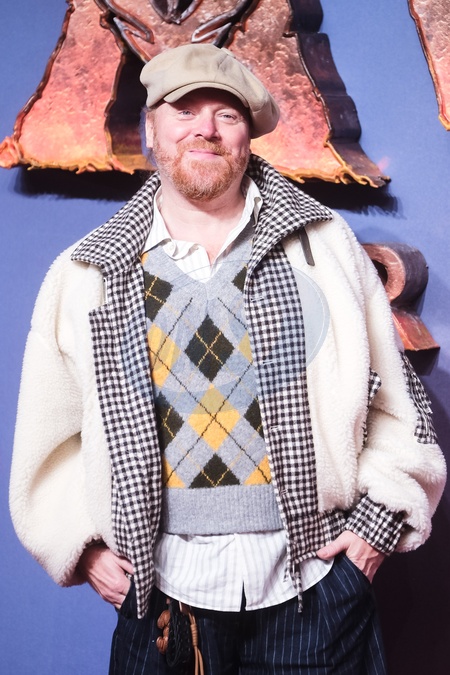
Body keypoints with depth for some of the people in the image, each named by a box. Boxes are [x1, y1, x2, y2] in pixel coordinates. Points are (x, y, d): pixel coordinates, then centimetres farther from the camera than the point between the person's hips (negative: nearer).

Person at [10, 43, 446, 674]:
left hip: (316, 578, 0)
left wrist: (379, 519, -3)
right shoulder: (86, 277, 0)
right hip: (162, 588, 1)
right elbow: (49, 431, 7)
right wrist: (82, 545, 0)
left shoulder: (323, 244, -1)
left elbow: (397, 399, 3)